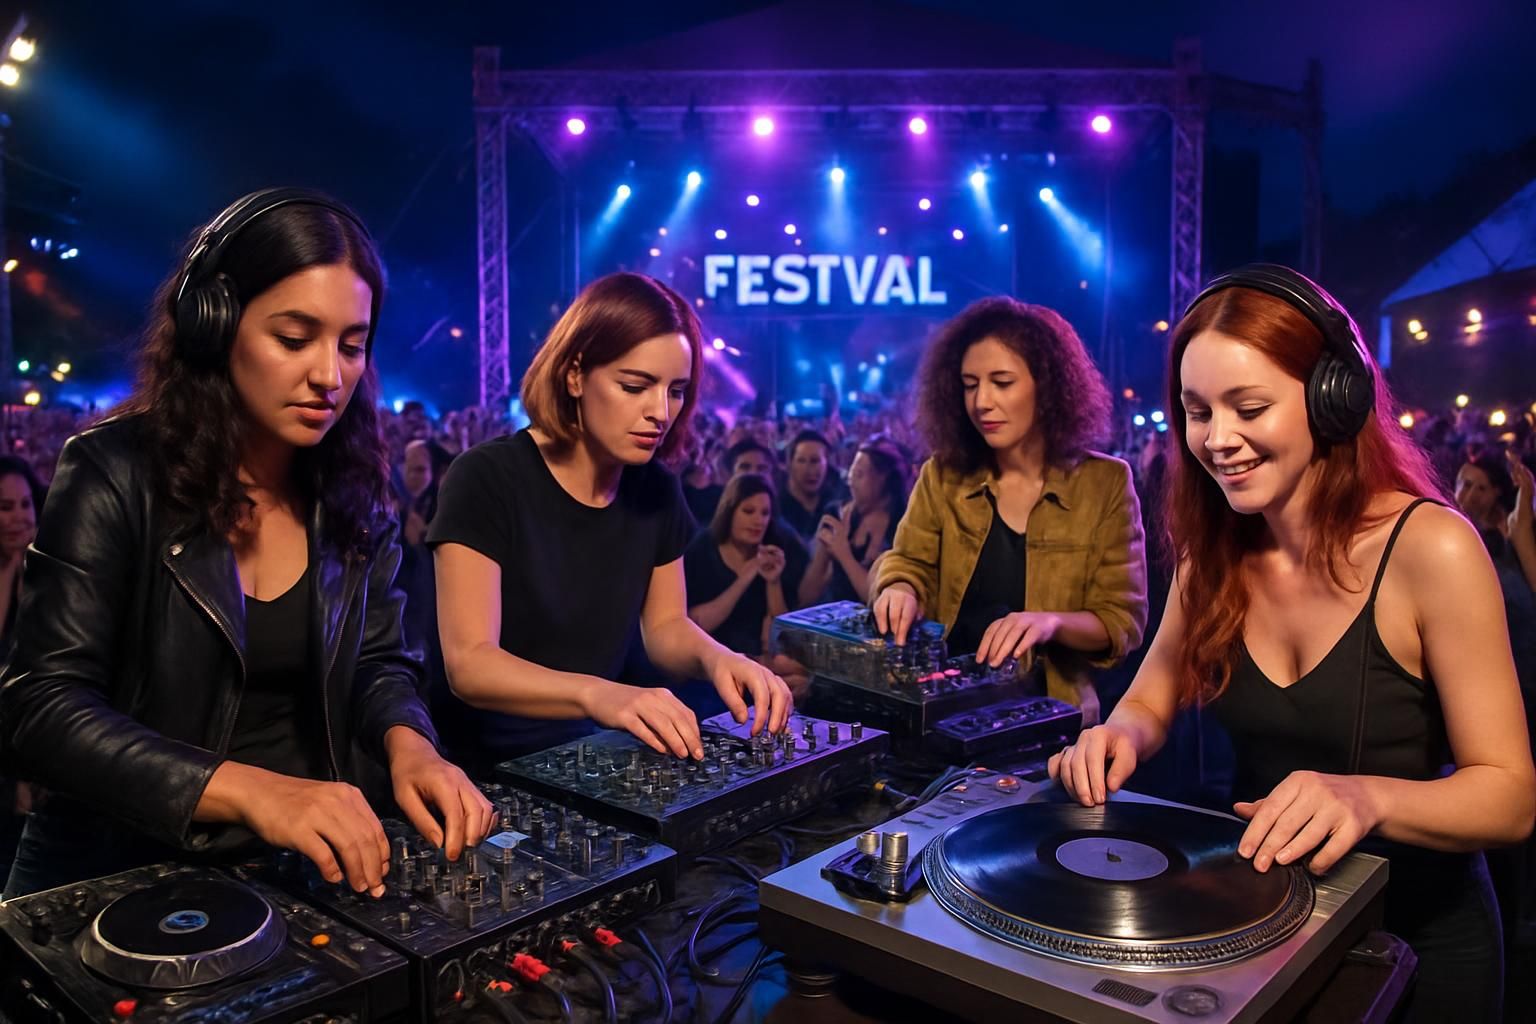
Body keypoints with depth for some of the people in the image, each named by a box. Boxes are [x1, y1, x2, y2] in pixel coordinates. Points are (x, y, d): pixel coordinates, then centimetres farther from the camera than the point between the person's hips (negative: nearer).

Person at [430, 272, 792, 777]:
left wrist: (715, 657, -13)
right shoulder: (486, 480, -16)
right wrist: (595, 694, -41)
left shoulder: (657, 490, 1)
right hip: (488, 766, -5)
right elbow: (469, 664, -23)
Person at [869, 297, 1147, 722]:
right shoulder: (943, 474, 6)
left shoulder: (1106, 482, 0)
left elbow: (1124, 621, -2)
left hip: (1048, 714, -3)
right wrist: (902, 589, -16)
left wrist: (1051, 622, -21)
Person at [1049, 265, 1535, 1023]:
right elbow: (1151, 702, 0)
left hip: (1418, 940, -4)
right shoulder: (1213, 548, -8)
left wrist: (1367, 797, -39)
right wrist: (1121, 737, -23)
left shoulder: (1431, 548, -22)